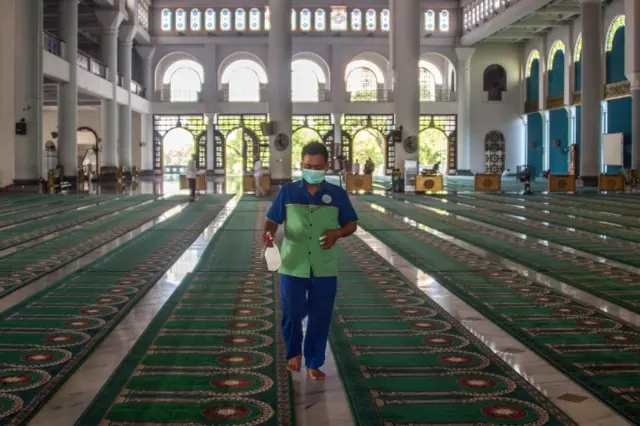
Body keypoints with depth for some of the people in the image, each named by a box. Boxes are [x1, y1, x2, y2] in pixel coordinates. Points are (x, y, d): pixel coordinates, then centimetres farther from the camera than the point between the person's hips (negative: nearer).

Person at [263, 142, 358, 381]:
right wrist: (268, 233, -18)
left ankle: (313, 364, 22)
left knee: (320, 318, 7)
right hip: (293, 266, 0)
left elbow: (352, 224, 9)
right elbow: (272, 220, 4)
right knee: (291, 314, 2)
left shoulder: (337, 195, 1)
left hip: (325, 269, 1)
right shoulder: (288, 192, 0)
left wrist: (337, 233, -12)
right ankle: (294, 352, 32)